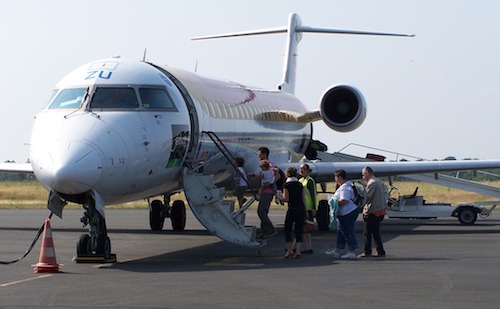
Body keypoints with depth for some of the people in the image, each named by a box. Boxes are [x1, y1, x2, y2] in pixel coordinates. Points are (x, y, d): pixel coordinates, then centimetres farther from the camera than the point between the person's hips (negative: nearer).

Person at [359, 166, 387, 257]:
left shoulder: (371, 183, -14)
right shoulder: (379, 182, 15)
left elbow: (367, 197, -17)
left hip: (372, 212, -9)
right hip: (380, 211, 9)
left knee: (367, 232, -1)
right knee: (376, 232, 13)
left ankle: (367, 252, 0)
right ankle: (381, 252, 11)